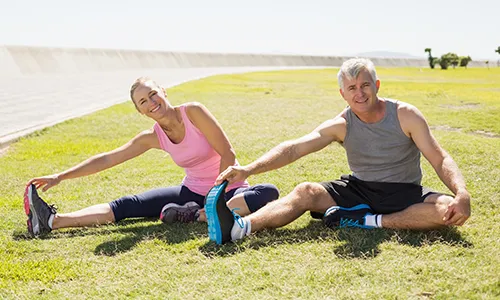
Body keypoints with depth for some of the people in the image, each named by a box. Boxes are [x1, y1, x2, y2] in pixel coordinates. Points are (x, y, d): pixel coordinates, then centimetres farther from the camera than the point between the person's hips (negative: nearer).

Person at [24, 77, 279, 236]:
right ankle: (52, 221, -23)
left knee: (269, 193, -36)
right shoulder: (153, 137, -1)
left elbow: (228, 154, -17)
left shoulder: (193, 112, -15)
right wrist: (60, 177, 1)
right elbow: (106, 159, 3)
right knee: (128, 205, -12)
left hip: (228, 189, -4)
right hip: (192, 193, 4)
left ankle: (199, 215, -38)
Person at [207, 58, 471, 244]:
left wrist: (462, 193, -31)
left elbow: (439, 159, -11)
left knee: (450, 209, -31)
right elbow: (295, 148, -17)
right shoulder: (340, 125, -6)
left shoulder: (405, 116, -10)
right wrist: (248, 169, -32)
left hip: (404, 194, -1)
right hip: (359, 190, 1)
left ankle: (371, 222, -30)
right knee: (305, 192, -22)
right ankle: (239, 227, -44)